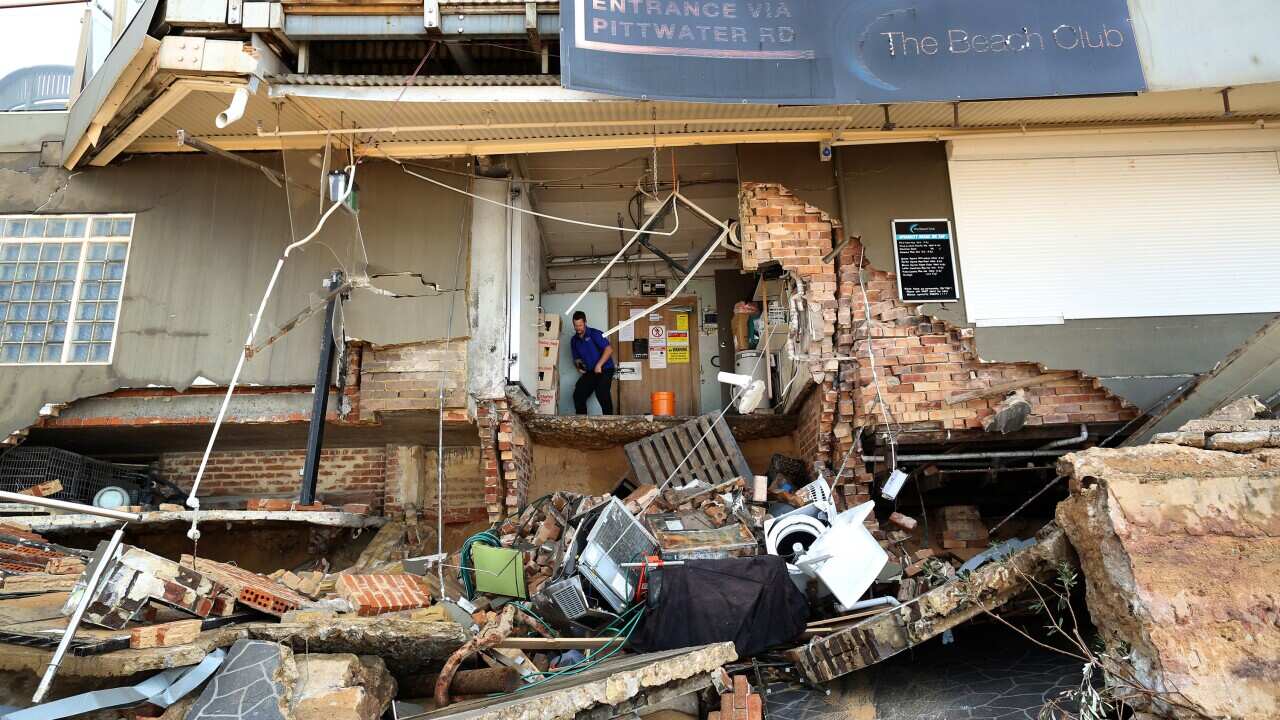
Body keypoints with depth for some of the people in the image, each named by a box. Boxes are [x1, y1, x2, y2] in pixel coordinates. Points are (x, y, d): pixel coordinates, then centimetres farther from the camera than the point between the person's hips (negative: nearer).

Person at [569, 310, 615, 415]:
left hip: (604, 369, -6)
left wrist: (599, 365, -23)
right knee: (578, 394, -7)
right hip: (589, 372, 6)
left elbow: (609, 349, -18)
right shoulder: (574, 340, 10)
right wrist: (578, 365, -2)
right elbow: (576, 359, 21)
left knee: (601, 392, -28)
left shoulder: (594, 334, -10)